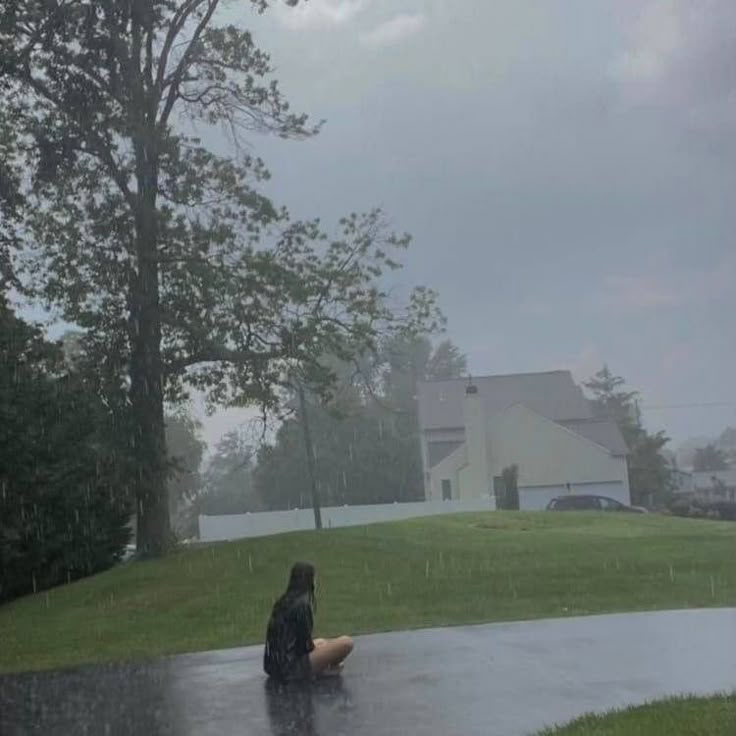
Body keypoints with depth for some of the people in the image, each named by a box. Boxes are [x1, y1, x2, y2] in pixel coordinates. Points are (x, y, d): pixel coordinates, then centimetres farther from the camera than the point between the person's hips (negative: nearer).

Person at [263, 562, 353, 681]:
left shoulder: (283, 601, 10)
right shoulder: (302, 604, -15)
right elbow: (305, 642, -12)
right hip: (290, 668, -9)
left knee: (321, 642, 34)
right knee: (346, 643, -10)